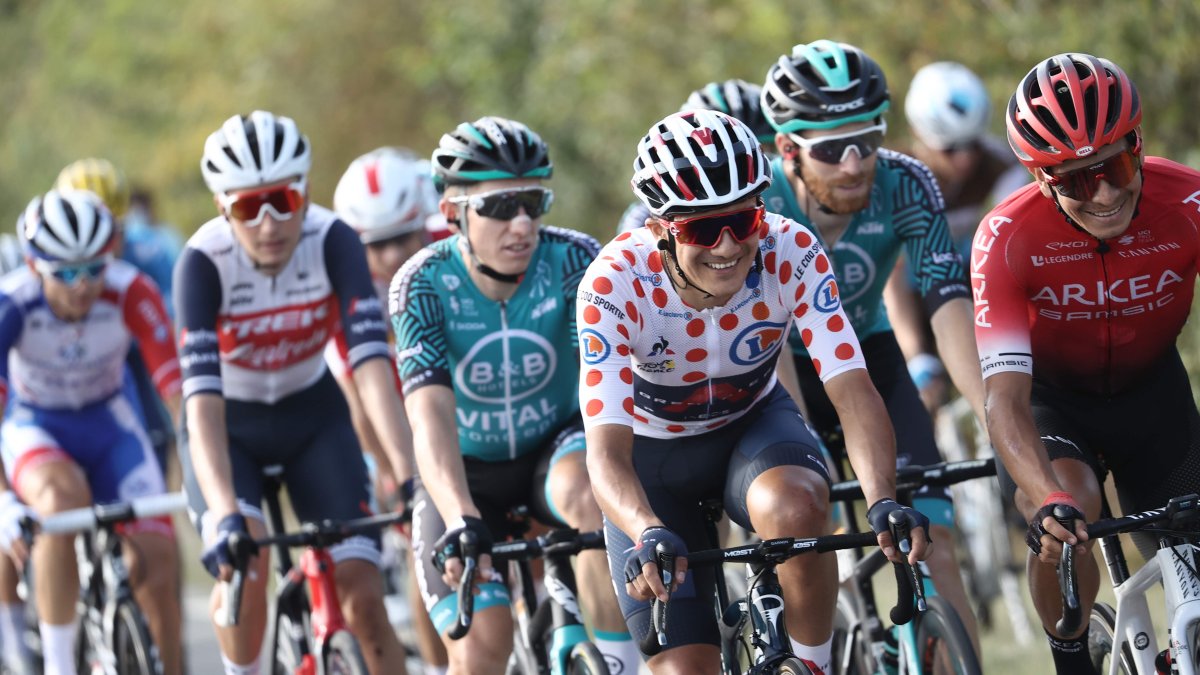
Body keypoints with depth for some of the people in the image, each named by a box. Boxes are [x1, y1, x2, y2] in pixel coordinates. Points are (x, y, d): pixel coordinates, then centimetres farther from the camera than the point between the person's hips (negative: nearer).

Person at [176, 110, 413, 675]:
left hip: (312, 418, 2)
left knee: (362, 594, -12)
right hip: (229, 428, -1)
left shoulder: (333, 242, -25)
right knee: (244, 558, -28)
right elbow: (203, 396, -37)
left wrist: (409, 475, -47)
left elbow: (371, 360, -34)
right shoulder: (205, 262, -29)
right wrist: (224, 514, -50)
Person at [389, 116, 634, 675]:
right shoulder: (424, 285, -23)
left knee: (589, 495, -35)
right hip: (466, 470, 0)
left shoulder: (573, 261, -21)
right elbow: (431, 414, -34)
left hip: (555, 444, 0)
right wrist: (461, 521, -50)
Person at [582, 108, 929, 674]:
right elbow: (606, 448, -38)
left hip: (752, 423, 1)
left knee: (795, 507, -36)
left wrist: (883, 500, -50)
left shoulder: (791, 252, -27)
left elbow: (853, 391, -32)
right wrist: (649, 535, -58)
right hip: (652, 454, -1)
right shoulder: (614, 284, -31)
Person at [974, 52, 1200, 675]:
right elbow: (1006, 397, -36)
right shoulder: (1007, 240, -31)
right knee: (1064, 522, -30)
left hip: (1150, 388, 2)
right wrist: (1049, 501, -54)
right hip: (1051, 395, -2)